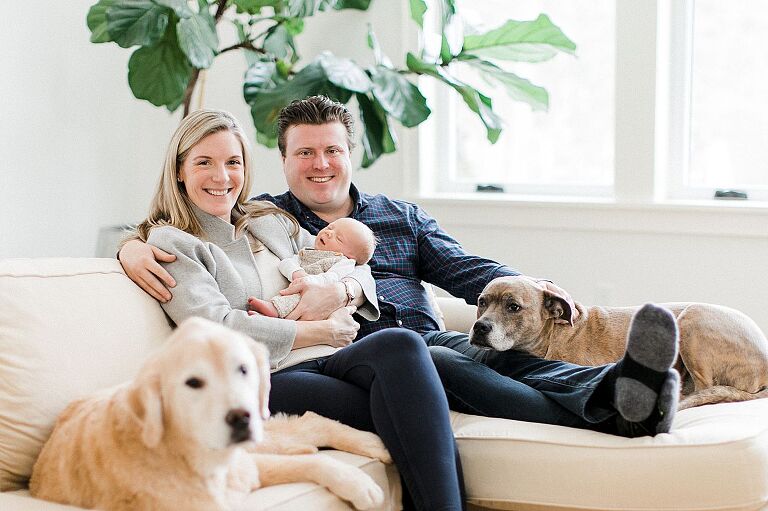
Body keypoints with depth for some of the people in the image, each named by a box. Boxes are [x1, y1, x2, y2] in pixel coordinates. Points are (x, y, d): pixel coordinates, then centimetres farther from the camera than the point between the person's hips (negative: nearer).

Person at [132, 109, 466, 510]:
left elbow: (355, 267, 25)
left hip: (328, 361, 6)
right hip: (266, 383, -6)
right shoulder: (172, 243, 5)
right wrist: (322, 331, -7)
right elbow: (217, 329, -10)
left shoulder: (272, 221, 24)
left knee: (400, 344, -31)